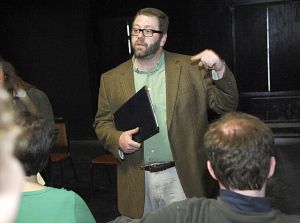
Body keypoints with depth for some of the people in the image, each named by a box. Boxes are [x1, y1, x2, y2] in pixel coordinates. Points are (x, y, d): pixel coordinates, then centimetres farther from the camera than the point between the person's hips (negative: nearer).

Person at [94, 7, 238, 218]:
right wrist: (118, 139, -12)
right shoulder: (111, 79, 3)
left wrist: (220, 69, -18)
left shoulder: (190, 68, -2)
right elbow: (102, 123, 9)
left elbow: (226, 105, -2)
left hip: (181, 177, -1)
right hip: (136, 182, 2)